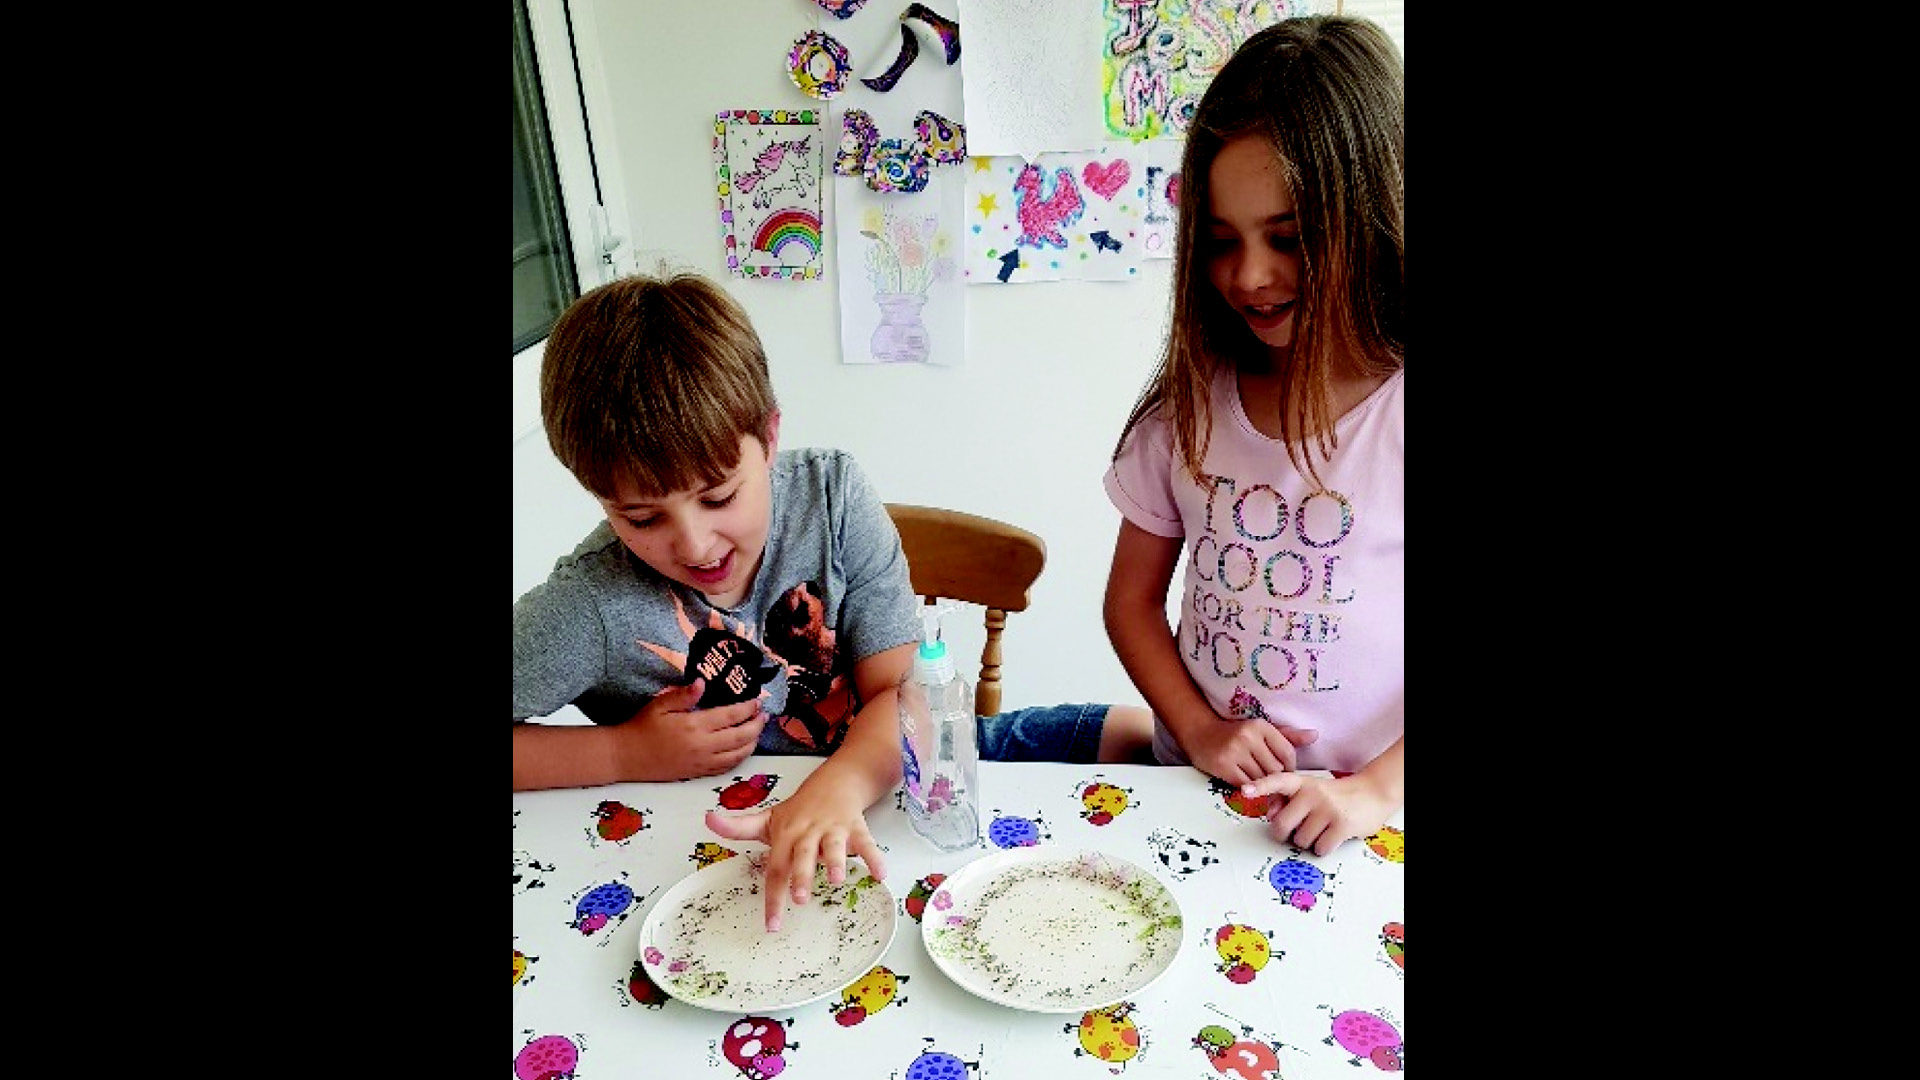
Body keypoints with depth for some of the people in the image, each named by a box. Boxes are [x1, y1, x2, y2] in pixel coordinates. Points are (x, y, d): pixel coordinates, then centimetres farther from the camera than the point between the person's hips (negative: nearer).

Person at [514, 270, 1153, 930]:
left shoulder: (829, 492, -16)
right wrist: (624, 753, -20)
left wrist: (837, 788, -39)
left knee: (1134, 732, -5)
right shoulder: (589, 609, -21)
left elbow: (901, 690, -18)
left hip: (884, 771, 3)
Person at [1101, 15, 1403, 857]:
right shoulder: (1190, 402, 3)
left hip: (1361, 821, -3)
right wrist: (1198, 729, -3)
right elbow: (1132, 599, 8)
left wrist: (1377, 791, -16)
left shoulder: (1396, 413, -9)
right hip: (1196, 792, 4)